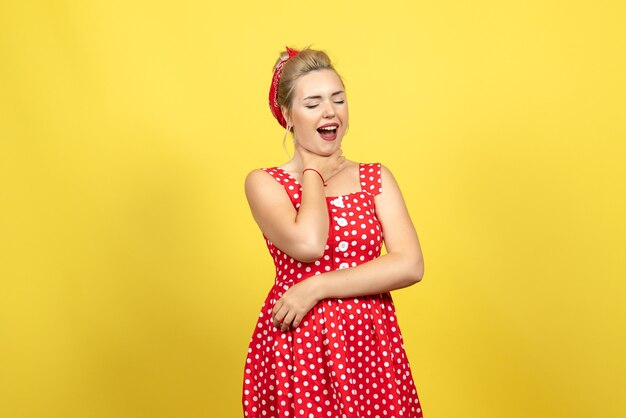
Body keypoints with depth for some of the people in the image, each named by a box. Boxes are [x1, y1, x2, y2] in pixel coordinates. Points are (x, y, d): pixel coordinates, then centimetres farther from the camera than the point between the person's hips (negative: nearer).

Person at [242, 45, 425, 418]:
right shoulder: (264, 183, -2)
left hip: (371, 344, 2)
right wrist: (313, 172, -5)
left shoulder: (376, 177, 5)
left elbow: (411, 265, -8)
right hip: (295, 346, -2)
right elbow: (307, 244, -20)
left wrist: (316, 287, -15)